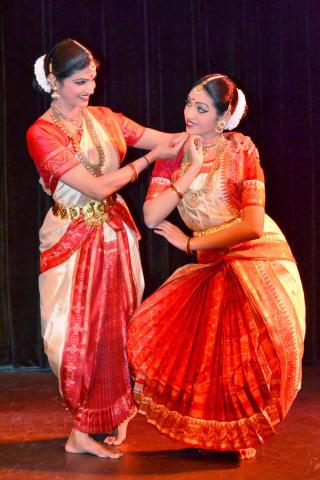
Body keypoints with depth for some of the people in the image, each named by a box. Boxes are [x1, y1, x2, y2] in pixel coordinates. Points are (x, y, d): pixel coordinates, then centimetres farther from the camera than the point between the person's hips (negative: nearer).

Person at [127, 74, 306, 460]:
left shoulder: (241, 153, -10)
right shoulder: (172, 156, 2)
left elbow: (252, 226, -17)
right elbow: (151, 217, -11)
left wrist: (190, 243, -13)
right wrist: (191, 171, -15)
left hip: (257, 258, -4)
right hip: (211, 267, 4)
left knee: (246, 353, -12)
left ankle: (243, 434, 13)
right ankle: (208, 431, 17)